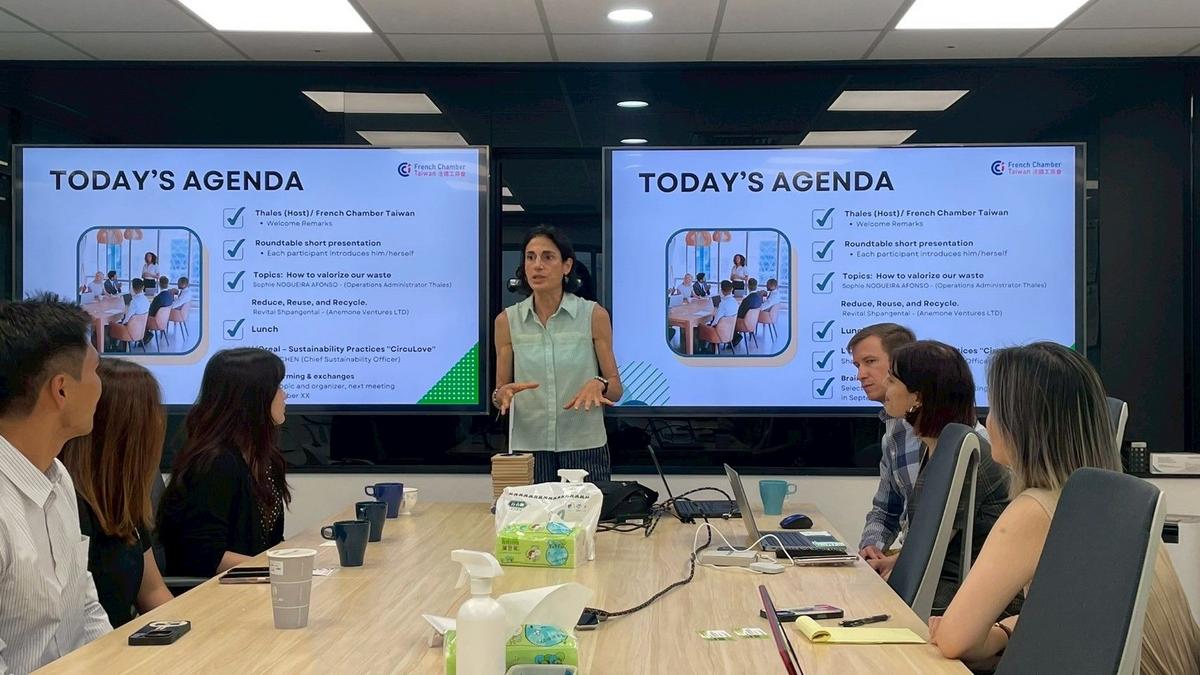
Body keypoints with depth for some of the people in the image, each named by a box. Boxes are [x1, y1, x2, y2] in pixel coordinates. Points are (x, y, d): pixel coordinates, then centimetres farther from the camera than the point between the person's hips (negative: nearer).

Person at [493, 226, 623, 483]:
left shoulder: (594, 315, -2)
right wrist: (503, 395, -16)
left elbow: (615, 389, 1)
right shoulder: (507, 320, 3)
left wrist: (598, 385, -20)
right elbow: (500, 390, 6)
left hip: (584, 447, -1)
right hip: (527, 447, 1)